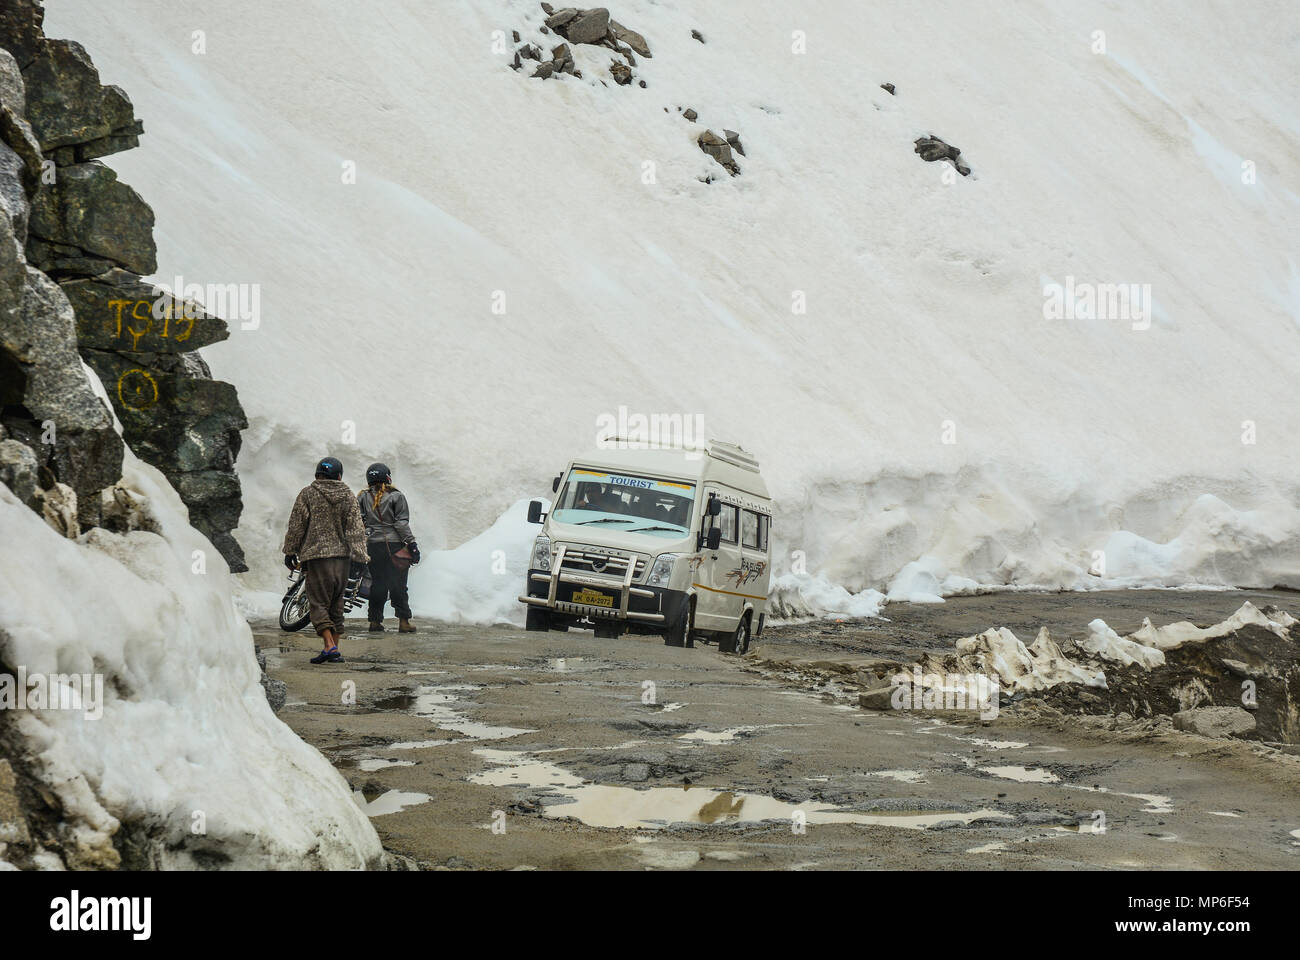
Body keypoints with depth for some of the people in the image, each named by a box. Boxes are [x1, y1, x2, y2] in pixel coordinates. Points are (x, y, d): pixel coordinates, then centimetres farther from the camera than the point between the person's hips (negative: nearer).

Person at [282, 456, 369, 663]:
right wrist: (359, 559, 0)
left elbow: (296, 526, -1)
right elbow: (356, 529, 1)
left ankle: (330, 647, -20)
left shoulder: (307, 494, -2)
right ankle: (332, 649, 15)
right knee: (336, 604, 13)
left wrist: (290, 552, 9)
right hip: (342, 556, 4)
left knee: (319, 603, -4)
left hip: (316, 555, -4)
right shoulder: (347, 496, 6)